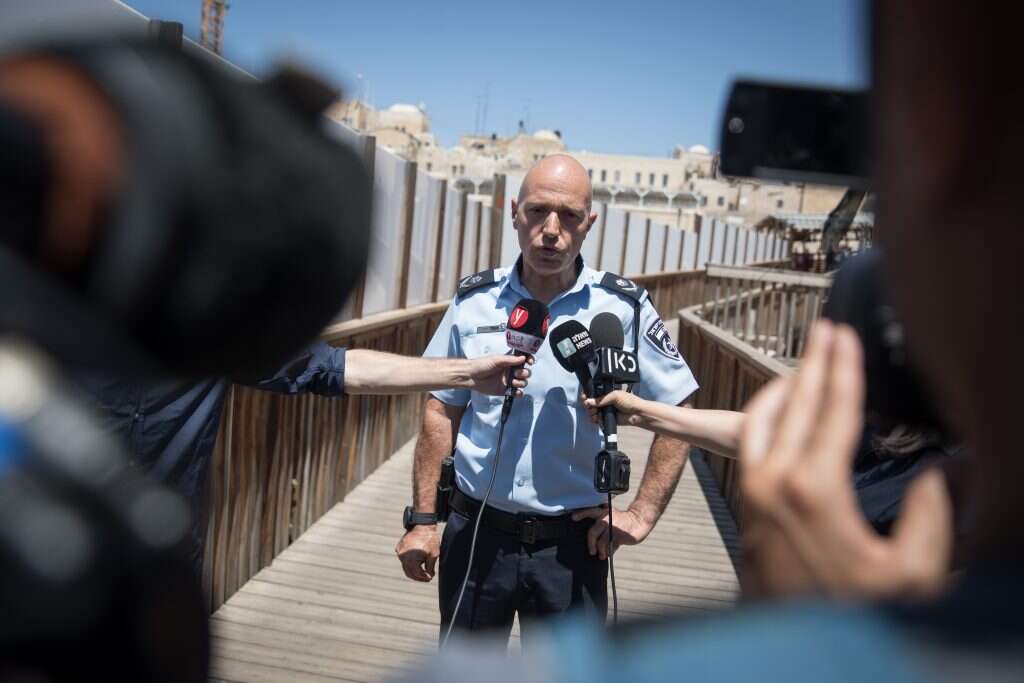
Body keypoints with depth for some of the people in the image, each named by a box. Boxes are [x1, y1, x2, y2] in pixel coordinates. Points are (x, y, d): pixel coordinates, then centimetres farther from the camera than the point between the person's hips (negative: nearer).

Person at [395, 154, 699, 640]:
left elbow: (678, 416, -1)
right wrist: (424, 518, 1)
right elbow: (442, 412, 3)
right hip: (475, 530, 2)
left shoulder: (624, 308, -9)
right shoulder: (474, 300, -3)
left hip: (572, 543, -1)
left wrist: (642, 514, -6)